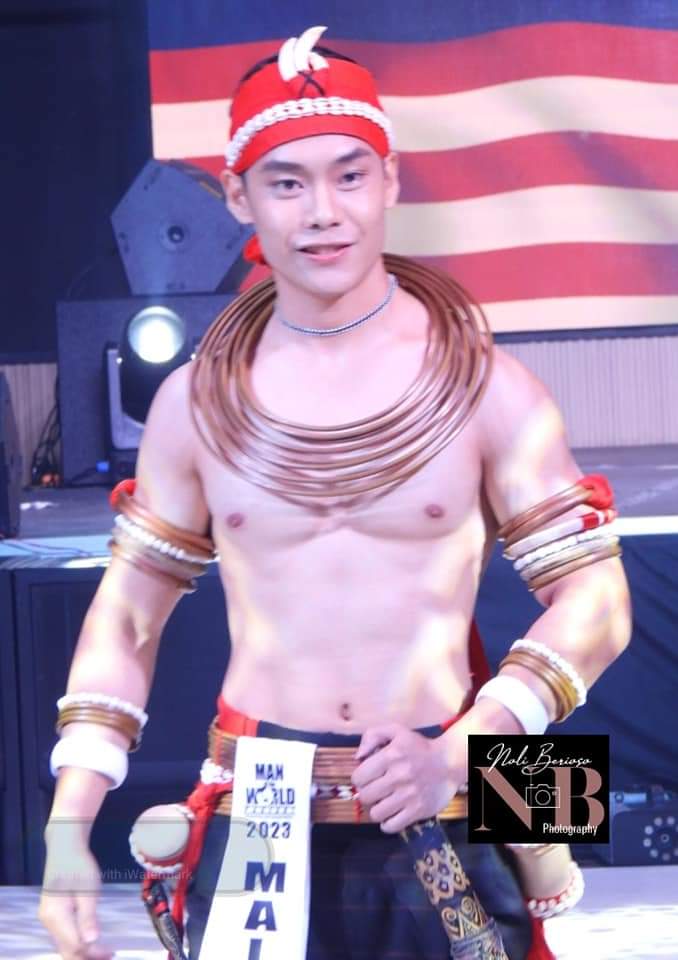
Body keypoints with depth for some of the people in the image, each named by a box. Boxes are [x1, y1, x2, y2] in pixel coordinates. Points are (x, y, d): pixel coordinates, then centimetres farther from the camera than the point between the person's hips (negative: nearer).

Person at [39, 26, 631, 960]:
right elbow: (128, 611, 10)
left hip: (441, 831, -1)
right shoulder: (195, 403, 3)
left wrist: (454, 757, -15)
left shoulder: (486, 389, -4)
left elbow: (594, 601, -2)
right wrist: (68, 829, 3)